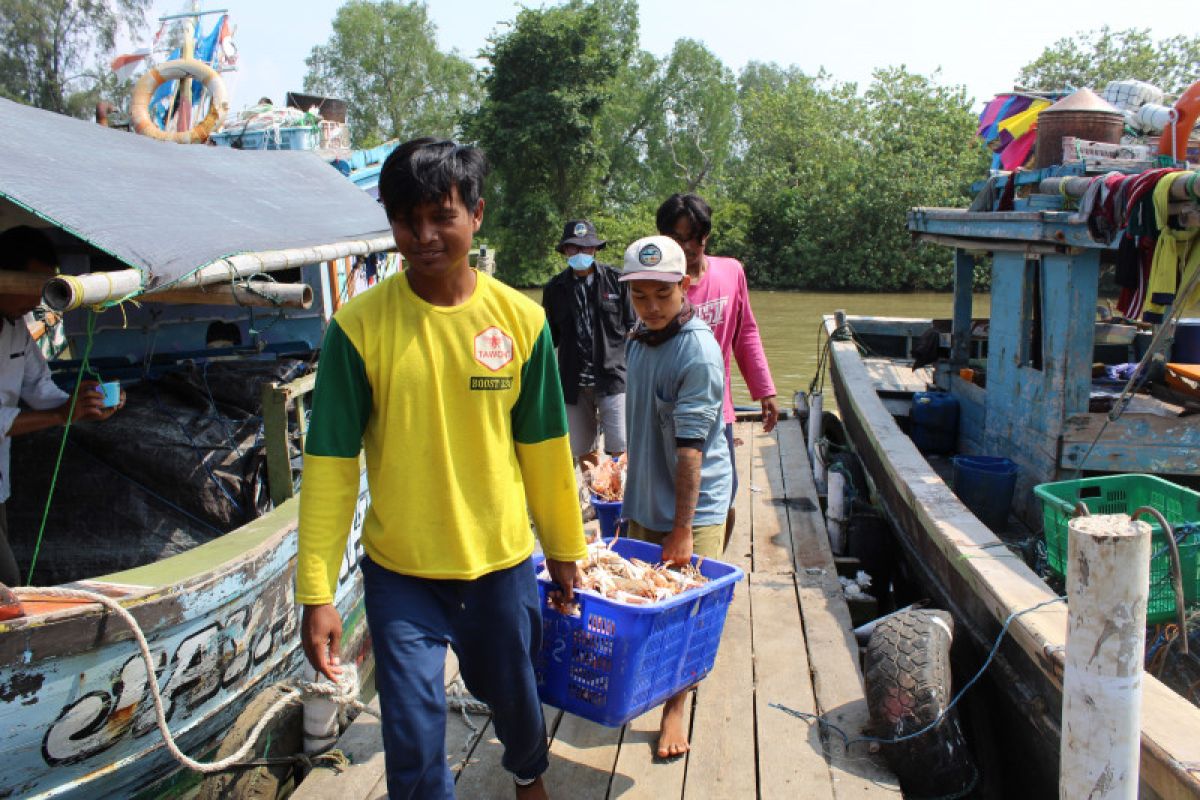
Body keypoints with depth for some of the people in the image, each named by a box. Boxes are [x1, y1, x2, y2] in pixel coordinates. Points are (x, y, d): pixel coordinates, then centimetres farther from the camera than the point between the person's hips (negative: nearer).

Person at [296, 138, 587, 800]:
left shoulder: (520, 319, -7)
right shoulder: (358, 326, -12)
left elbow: (543, 447, 1)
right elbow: (330, 464, -10)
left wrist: (564, 548, 9)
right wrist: (316, 592, -10)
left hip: (502, 559, 2)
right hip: (400, 572, -1)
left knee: (514, 696, 23)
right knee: (413, 747, 3)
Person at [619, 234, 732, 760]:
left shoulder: (698, 352, -22)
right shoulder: (639, 339, 2)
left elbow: (691, 447, -24)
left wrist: (682, 528, -23)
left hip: (694, 505, -6)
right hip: (643, 499, 7)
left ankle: (675, 709, 20)